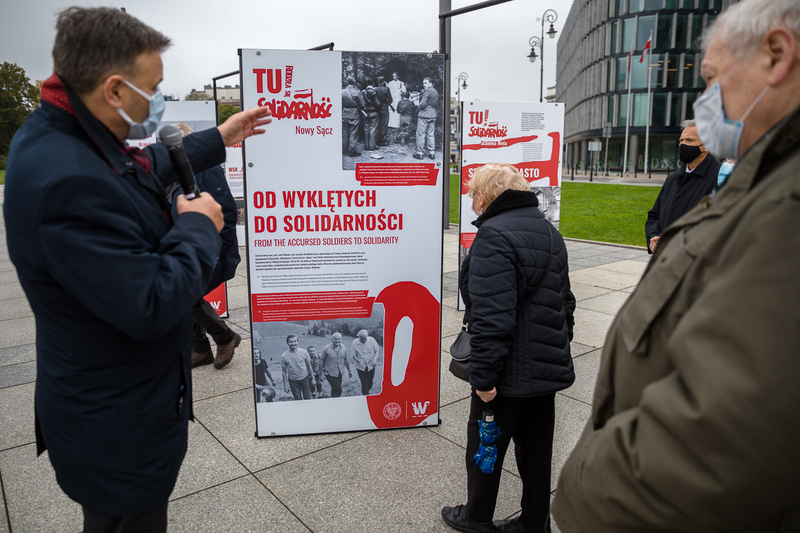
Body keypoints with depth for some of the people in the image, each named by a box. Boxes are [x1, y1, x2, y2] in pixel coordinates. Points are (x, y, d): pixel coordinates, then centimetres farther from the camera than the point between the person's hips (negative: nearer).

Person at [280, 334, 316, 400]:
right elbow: (284, 372, -2)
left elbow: (309, 366, 1)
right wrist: (285, 385, -1)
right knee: (298, 400, 6)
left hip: (305, 379, 0)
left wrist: (312, 378, 3)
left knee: (308, 399, 3)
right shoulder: (284, 356, -10)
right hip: (293, 381, 0)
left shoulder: (304, 352, -9)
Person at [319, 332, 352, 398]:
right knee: (338, 389, -14)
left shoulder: (343, 347, 1)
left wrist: (349, 370, 16)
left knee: (335, 389, 15)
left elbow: (345, 360, 13)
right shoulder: (326, 348, -13)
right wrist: (322, 372, -6)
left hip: (339, 373, 5)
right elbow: (321, 360, -6)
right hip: (330, 373, -5)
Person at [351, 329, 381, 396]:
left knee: (370, 383, 12)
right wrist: (360, 361, -22)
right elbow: (354, 355, -5)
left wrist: (375, 358, -16)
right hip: (361, 367, -2)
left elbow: (377, 350, 1)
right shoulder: (355, 343, -14)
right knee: (364, 383, -5)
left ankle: (364, 392, 41)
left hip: (371, 366, 2)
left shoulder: (372, 340, -12)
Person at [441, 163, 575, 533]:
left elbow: (492, 317, -27)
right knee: (536, 448, 19)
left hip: (510, 373, -8)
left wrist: (484, 376, -21)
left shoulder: (494, 235, -20)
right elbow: (565, 302, 18)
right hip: (549, 368, 8)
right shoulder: (550, 232, 11)